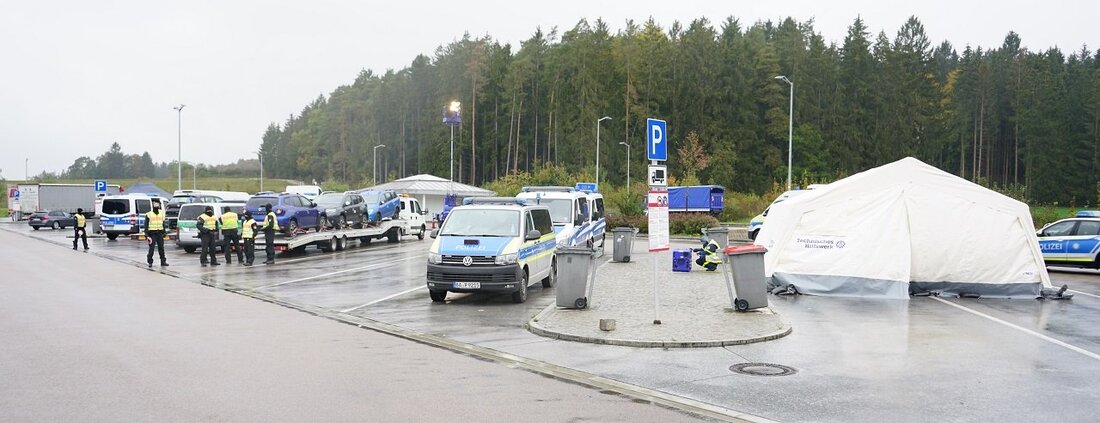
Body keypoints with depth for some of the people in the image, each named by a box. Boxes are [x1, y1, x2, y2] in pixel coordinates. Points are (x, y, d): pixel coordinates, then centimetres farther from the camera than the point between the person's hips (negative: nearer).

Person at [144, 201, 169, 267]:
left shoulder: (161, 213, 11)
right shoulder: (149, 214, -3)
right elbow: (146, 225, -4)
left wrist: (164, 232, 17)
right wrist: (146, 234, -11)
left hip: (160, 233, 4)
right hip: (152, 233, -4)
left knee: (161, 248, 4)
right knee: (151, 248, -3)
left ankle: (163, 261, 8)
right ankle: (150, 262, 7)